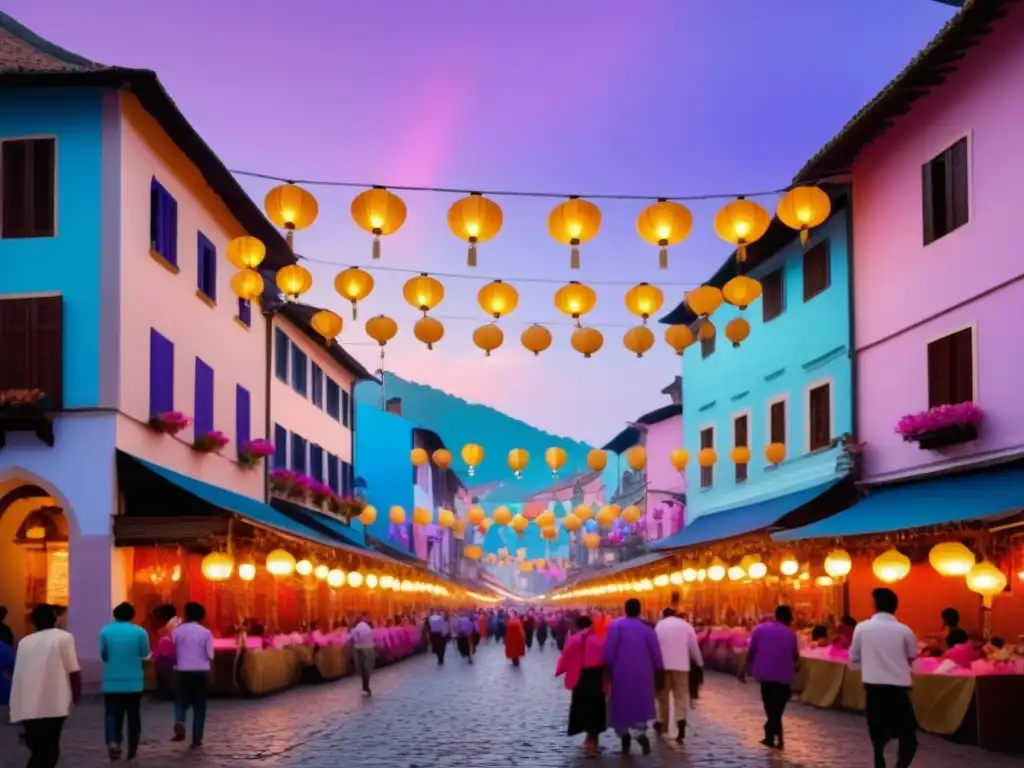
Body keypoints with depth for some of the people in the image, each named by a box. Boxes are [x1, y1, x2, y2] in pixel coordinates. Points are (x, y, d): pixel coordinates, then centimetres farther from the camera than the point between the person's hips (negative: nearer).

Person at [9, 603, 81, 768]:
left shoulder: (24, 641, 15)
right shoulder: (63, 637, 2)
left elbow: (18, 674, 19)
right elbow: (74, 671, -4)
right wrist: (76, 694, 12)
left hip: (25, 708, 5)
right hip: (52, 705, -5)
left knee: (40, 752, 19)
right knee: (47, 754, -3)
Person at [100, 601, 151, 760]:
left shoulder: (105, 631, -4)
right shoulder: (140, 632, -6)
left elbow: (103, 655, 4)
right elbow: (145, 654, 0)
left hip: (112, 682, 0)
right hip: (133, 682, 0)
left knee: (112, 714, 3)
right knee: (133, 715, 13)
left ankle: (112, 742, -22)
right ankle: (132, 751, 18)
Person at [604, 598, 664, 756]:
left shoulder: (616, 625, -4)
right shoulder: (647, 628, 4)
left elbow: (609, 650, -10)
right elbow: (656, 654, 4)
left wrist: (608, 668, -2)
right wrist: (659, 674, 13)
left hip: (622, 673, -2)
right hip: (642, 674, 2)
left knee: (622, 705, 10)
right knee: (640, 704, 12)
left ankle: (625, 740, 9)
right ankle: (640, 733, -10)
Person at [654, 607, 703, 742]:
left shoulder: (659, 625, 7)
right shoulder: (685, 625, 6)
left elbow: (654, 646, 1)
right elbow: (694, 646, 5)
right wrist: (699, 664, 14)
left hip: (663, 665, 1)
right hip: (681, 665, 0)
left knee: (663, 695, 15)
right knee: (681, 696, -3)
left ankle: (662, 724, 27)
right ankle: (681, 726, -21)